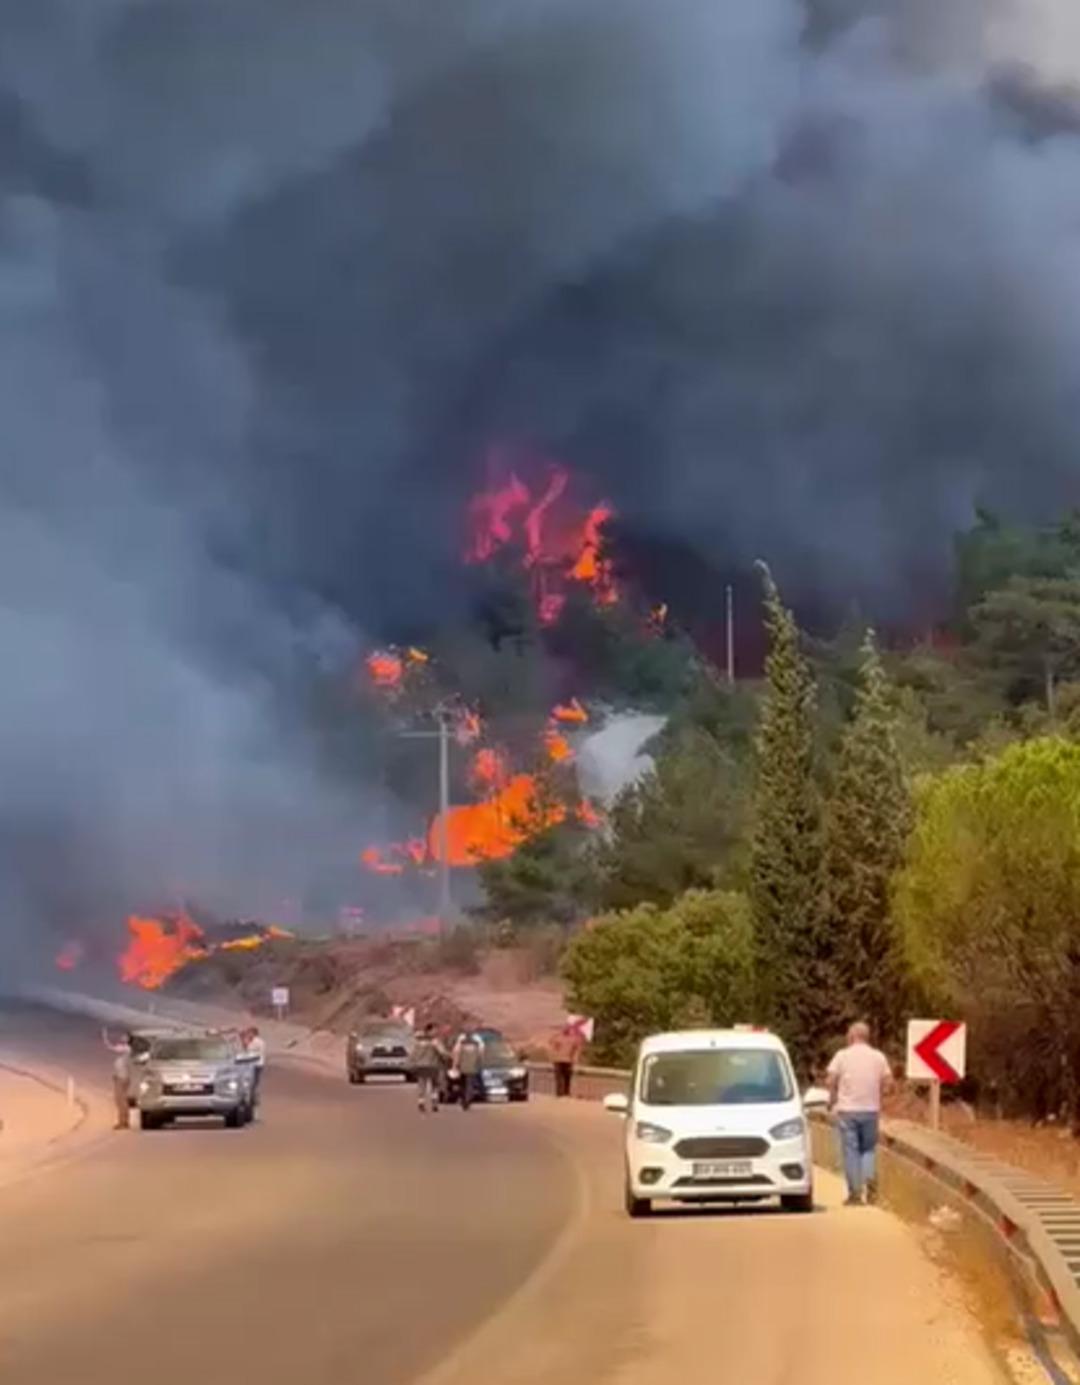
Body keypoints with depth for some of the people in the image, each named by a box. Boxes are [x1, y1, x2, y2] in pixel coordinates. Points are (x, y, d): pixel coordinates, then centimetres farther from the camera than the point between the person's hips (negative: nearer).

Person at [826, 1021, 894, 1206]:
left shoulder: (842, 1055, -3)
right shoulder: (878, 1057, 4)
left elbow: (832, 1081, -8)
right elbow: (888, 1082, 1)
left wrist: (832, 1100, 7)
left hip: (847, 1109, -2)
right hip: (871, 1109, 2)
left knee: (851, 1150, 2)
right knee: (869, 1148, 14)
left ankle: (855, 1193, 0)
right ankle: (870, 1179, -12)